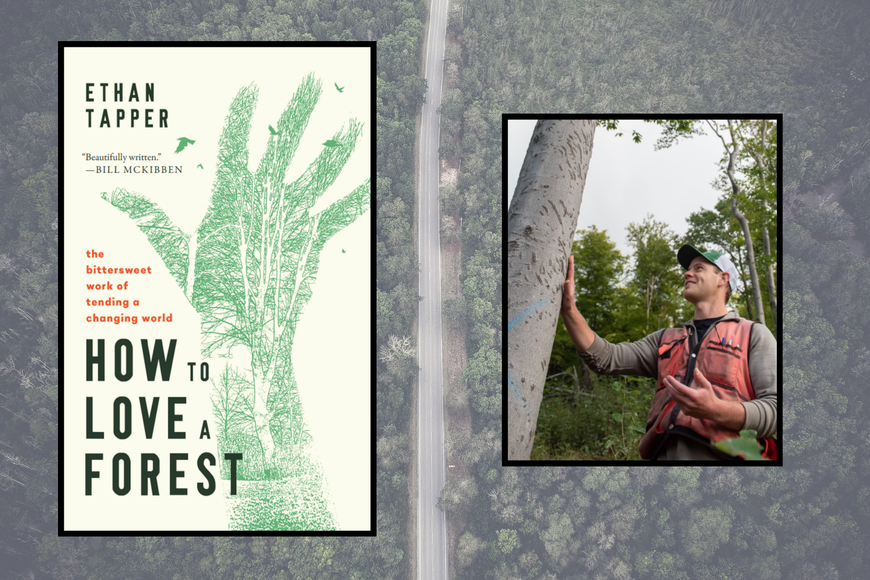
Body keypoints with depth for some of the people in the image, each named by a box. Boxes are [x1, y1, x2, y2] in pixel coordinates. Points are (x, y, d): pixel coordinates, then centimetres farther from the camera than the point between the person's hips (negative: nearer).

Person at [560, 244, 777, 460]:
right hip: (665, 453, 4)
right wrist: (569, 308, -1)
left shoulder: (753, 335, 9)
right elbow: (606, 358, 11)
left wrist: (716, 410, -19)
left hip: (719, 455, -3)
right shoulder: (665, 339, 22)